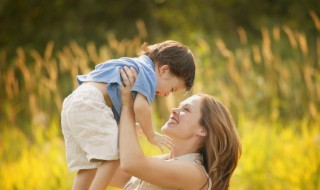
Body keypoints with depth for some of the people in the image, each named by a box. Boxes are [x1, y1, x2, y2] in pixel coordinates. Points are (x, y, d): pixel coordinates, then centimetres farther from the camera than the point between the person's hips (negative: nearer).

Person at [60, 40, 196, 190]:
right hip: (90, 104, -10)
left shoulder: (133, 65, 28)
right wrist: (151, 135, -4)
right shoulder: (149, 74, -1)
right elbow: (140, 106, -17)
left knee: (89, 166, 9)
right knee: (112, 155, -16)